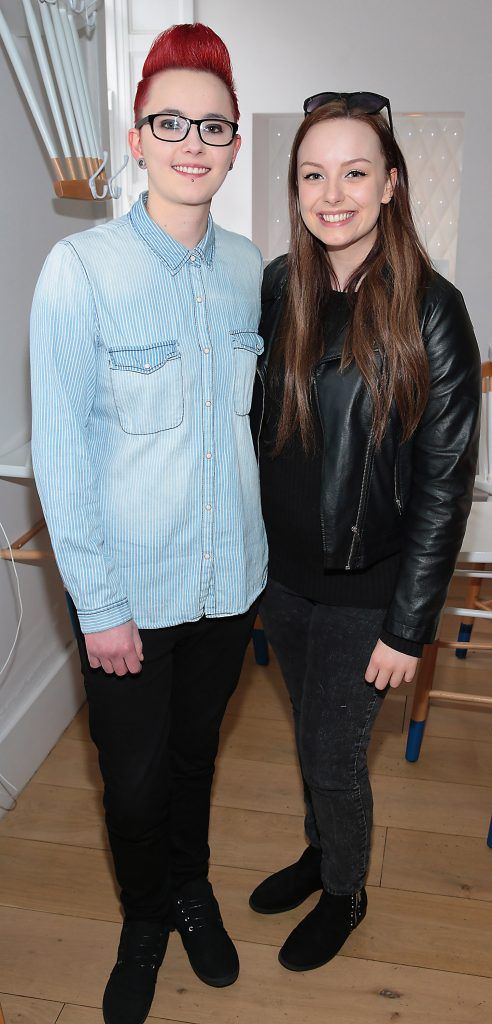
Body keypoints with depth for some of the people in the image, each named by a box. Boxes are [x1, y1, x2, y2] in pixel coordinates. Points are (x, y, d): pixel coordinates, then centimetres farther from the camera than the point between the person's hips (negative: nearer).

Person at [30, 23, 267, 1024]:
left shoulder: (248, 267, 0)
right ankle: (144, 920, 43)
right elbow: (59, 450, -14)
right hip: (130, 589, -3)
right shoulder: (79, 269, -14)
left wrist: (261, 549, 8)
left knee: (196, 751, 22)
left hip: (229, 576, 4)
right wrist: (98, 604, -13)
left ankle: (192, 891, 50)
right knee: (135, 778, 13)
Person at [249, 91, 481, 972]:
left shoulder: (429, 312, -17)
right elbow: (257, 425, 7)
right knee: (310, 732, 23)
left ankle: (346, 894, 40)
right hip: (281, 569, 5)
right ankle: (320, 854, 50)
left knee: (333, 756, 10)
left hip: (364, 587, -4)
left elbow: (445, 481, -15)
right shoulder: (279, 287, -2)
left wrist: (409, 627, -14)